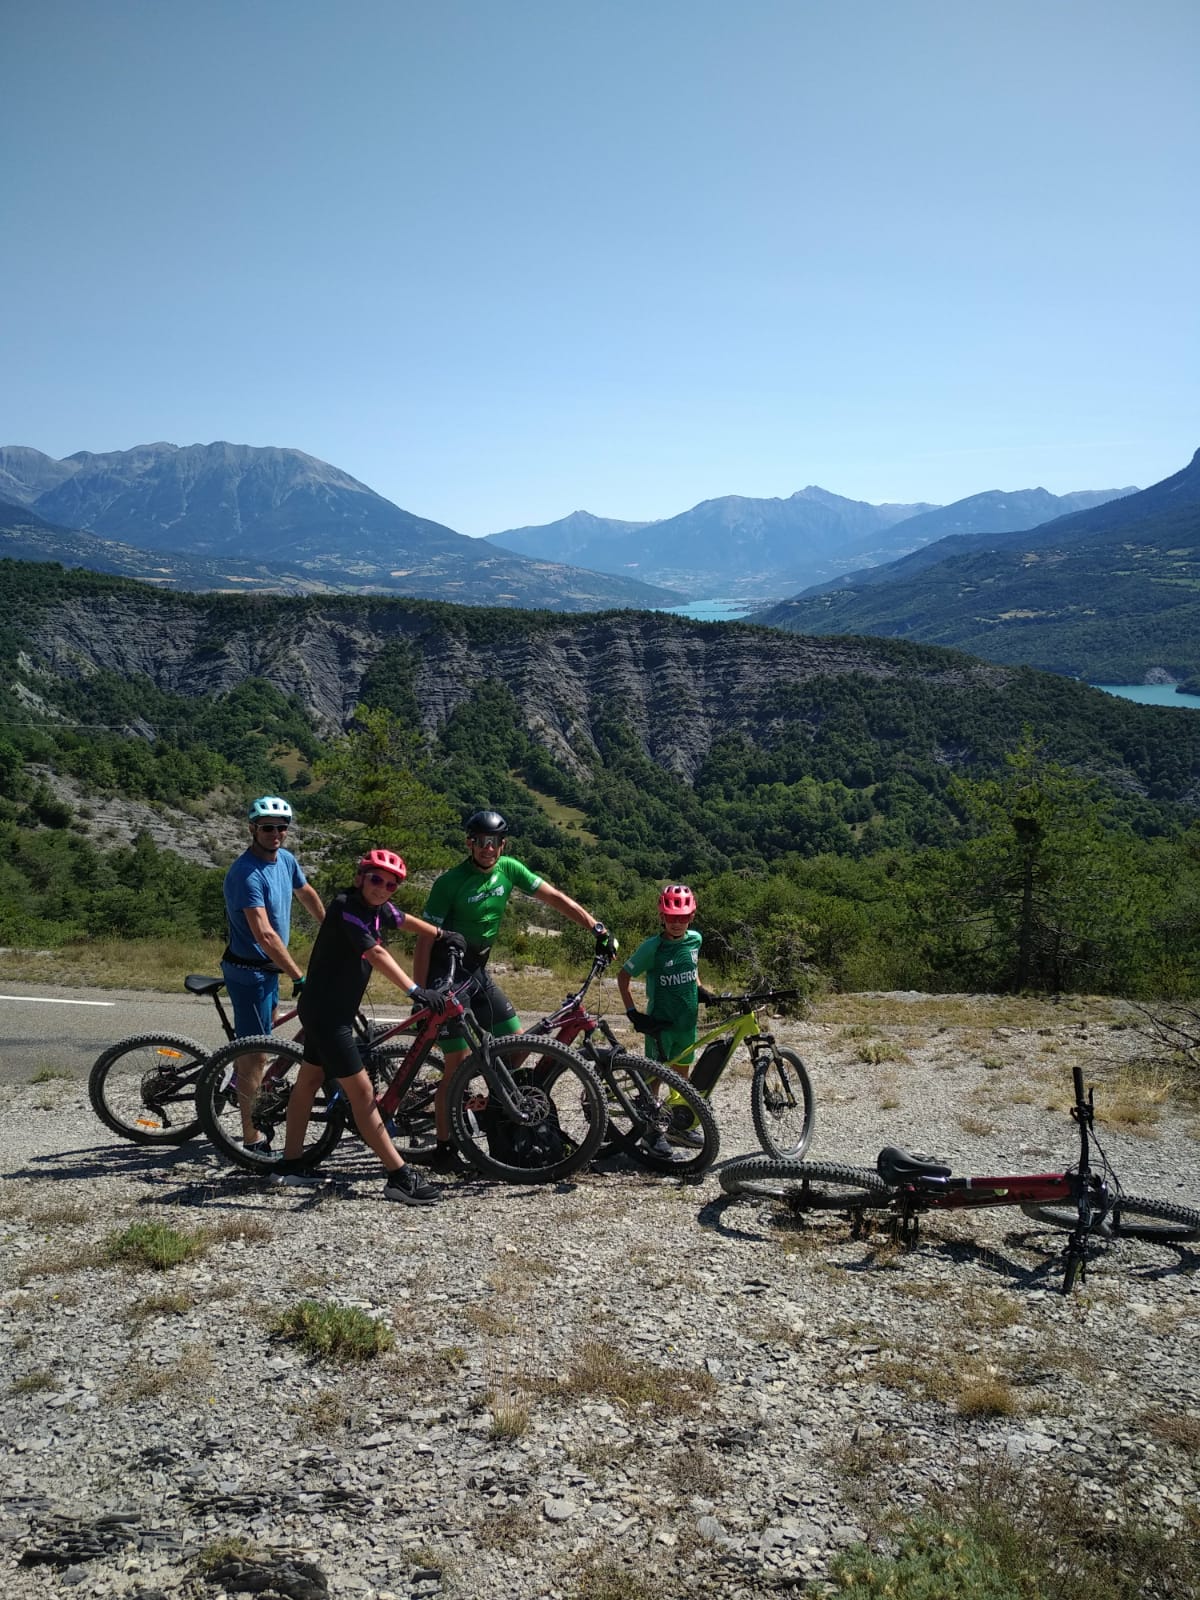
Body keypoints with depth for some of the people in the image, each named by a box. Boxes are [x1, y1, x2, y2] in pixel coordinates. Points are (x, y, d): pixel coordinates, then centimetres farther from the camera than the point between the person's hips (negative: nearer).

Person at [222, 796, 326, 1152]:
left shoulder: (285, 859, 1)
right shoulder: (246, 874, -26)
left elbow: (307, 894, 21)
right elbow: (265, 935, -33)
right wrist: (300, 978, -32)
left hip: (269, 968, 9)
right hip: (249, 971, -9)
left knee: (257, 1044, 26)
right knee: (255, 1053, -5)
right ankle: (252, 1140, 1)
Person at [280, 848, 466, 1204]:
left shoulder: (378, 908, 3)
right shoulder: (347, 906, -23)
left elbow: (404, 920, 25)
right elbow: (375, 953, -34)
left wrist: (443, 935, 32)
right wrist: (415, 990, -41)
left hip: (333, 1010, 10)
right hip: (325, 1011, -10)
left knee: (309, 1079, 19)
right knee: (361, 1092, -9)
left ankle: (291, 1159, 33)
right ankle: (400, 1175, -7)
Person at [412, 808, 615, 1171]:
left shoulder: (508, 869, -4)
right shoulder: (450, 883, -19)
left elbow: (555, 897, -1)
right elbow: (425, 940, -17)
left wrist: (597, 927, -9)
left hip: (478, 972, 6)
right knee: (458, 1063, -8)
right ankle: (444, 1147, 3)